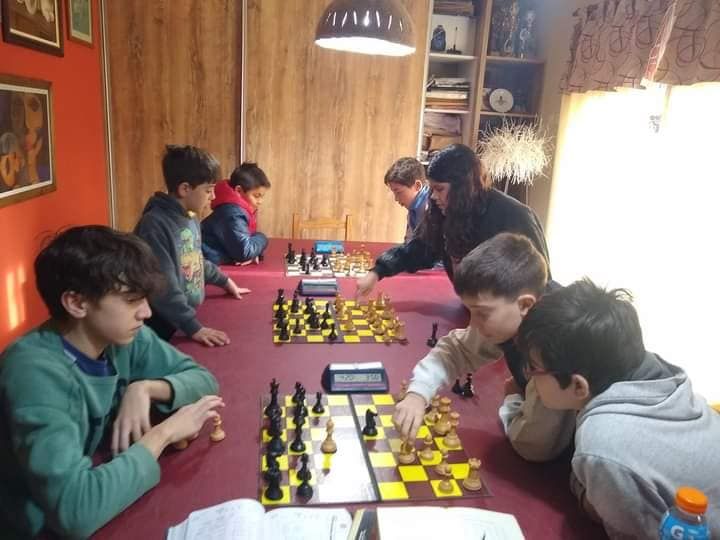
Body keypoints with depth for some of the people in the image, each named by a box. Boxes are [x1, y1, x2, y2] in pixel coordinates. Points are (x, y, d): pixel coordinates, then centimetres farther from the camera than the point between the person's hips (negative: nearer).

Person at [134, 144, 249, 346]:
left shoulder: (191, 219, 7)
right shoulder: (154, 225, -23)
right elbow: (163, 288, -28)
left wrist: (224, 280, 27)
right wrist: (193, 327, -30)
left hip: (188, 322, 8)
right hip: (163, 331, -8)